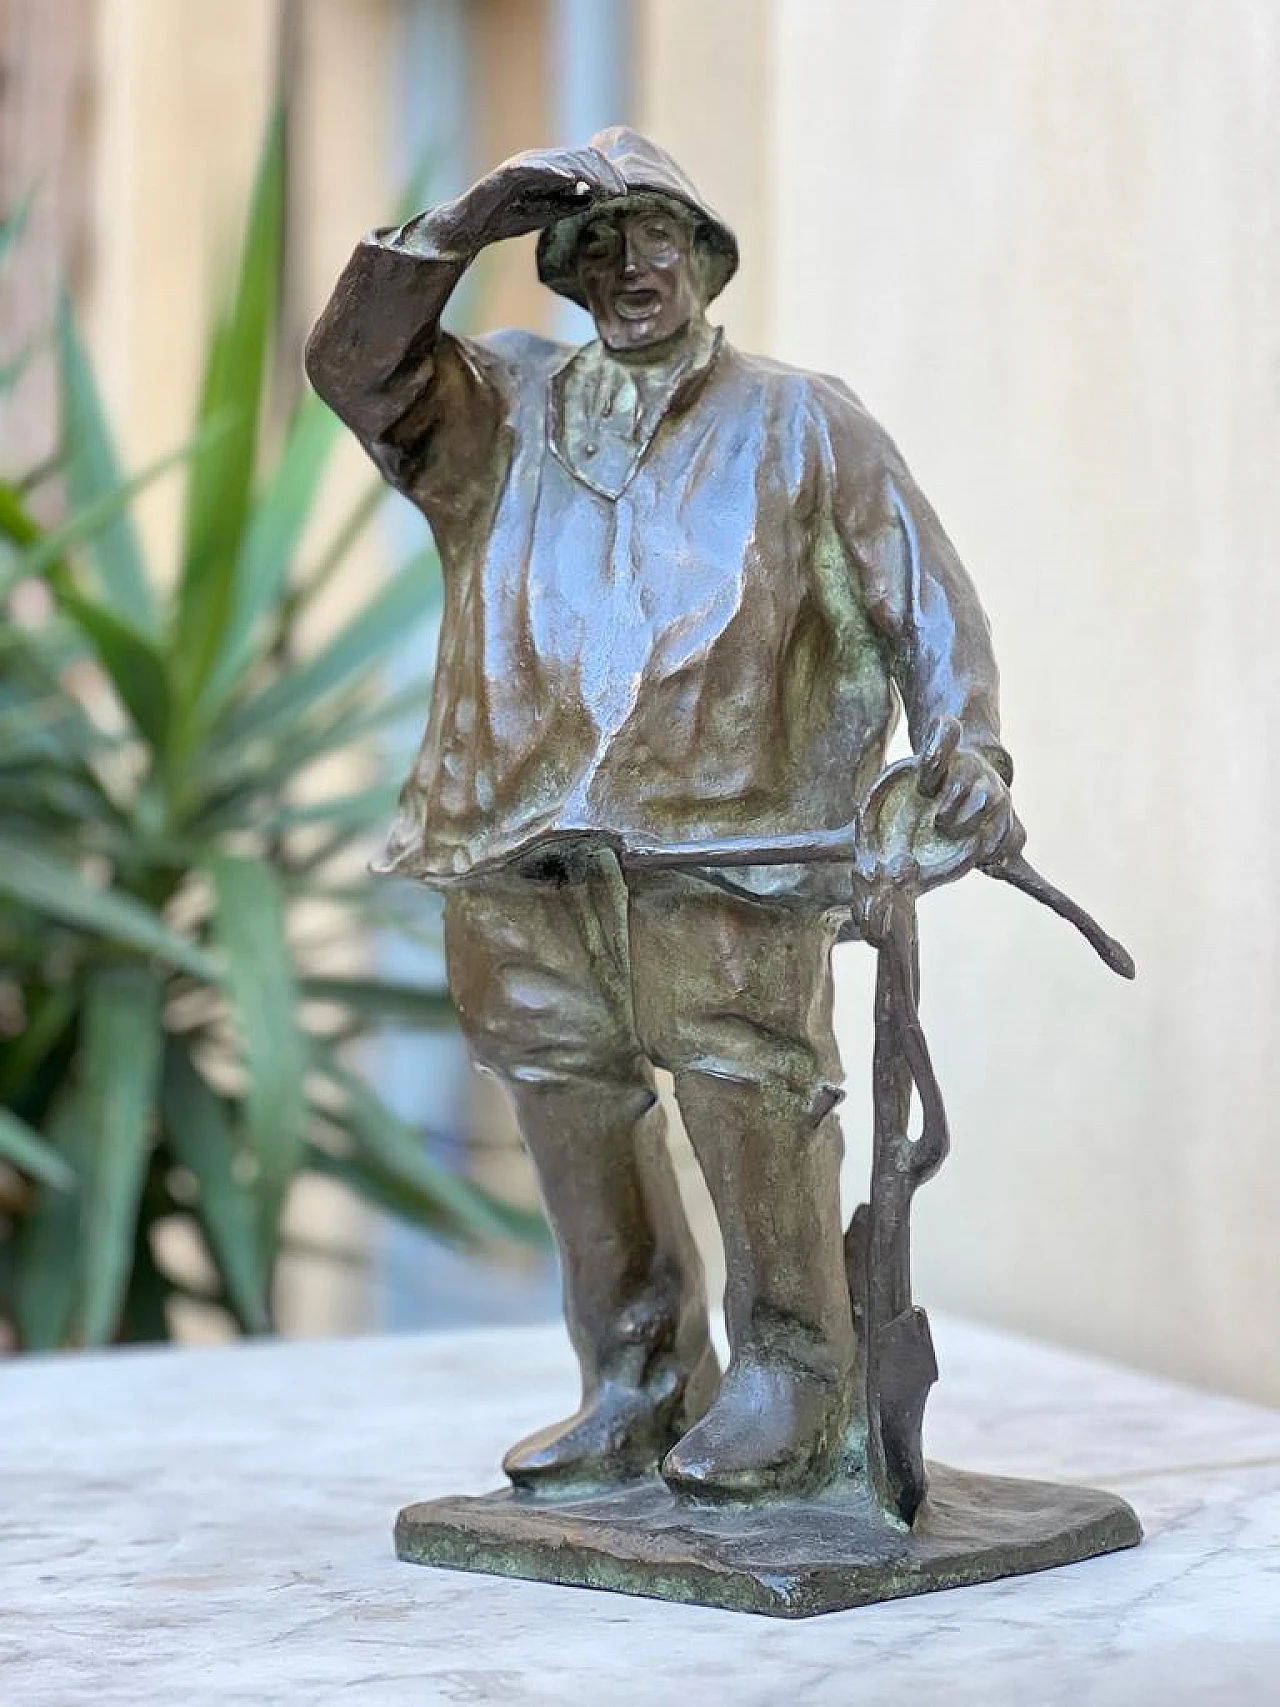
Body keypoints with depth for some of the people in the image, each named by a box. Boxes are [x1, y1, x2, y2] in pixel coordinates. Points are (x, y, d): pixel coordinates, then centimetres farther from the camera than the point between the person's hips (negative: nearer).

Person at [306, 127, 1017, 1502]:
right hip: (527, 840, 4)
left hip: (723, 835, -4)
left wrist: (969, 746, -8)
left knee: (745, 1103, -9)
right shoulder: (508, 407, 19)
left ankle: (787, 1389, 5)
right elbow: (352, 364, 7)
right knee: (572, 1106, 7)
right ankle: (634, 1394, 20)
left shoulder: (799, 423, 11)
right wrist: (464, 224, 0)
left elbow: (922, 595, 6)